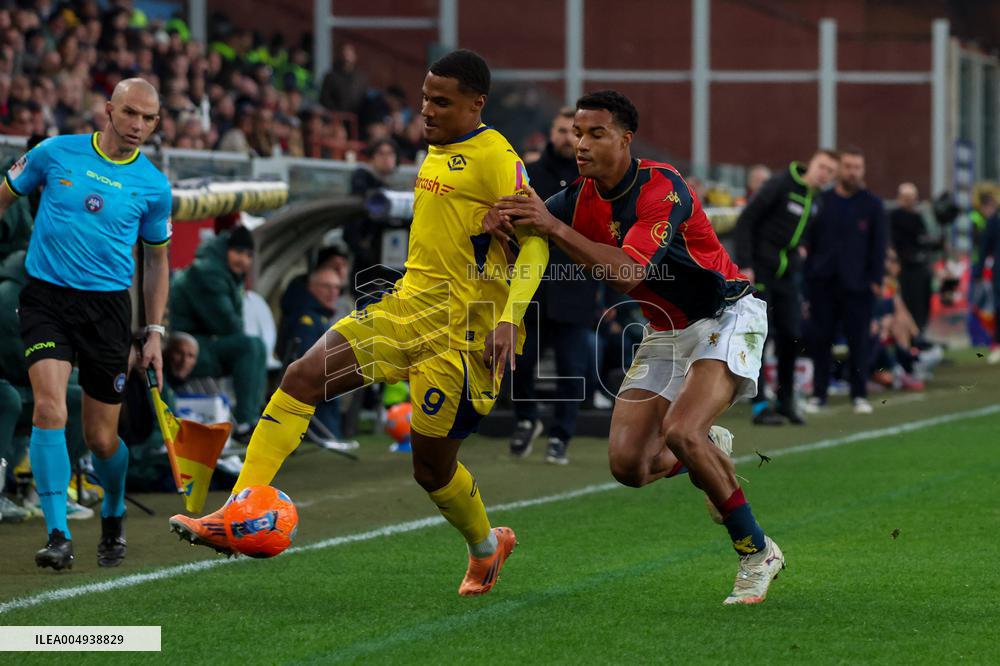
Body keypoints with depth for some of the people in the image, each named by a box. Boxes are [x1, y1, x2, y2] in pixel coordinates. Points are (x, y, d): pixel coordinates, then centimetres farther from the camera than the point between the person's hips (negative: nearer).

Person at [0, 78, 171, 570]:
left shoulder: (153, 187, 3)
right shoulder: (55, 154, -1)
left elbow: (156, 261, 14)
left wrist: (155, 334, 10)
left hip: (107, 307, 1)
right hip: (46, 298, -1)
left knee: (101, 438, 4)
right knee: (49, 409, -21)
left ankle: (113, 515, 36)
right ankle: (58, 537, -19)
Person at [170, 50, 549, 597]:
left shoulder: (495, 157, -12)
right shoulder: (435, 153, 15)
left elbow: (535, 242, -18)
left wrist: (509, 319, -28)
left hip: (461, 331, -8)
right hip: (409, 305, 8)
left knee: (432, 466, 0)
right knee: (302, 376, -10)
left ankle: (486, 547, 33)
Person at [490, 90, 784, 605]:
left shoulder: (663, 189, -25)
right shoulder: (580, 198, -4)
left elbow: (629, 273, -36)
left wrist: (555, 227, -41)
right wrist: (503, 221, -25)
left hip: (725, 317, -7)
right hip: (664, 333, 7)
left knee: (680, 431, -30)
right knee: (628, 465, -7)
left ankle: (757, 552, -13)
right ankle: (711, 451, 29)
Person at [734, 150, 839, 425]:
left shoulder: (815, 201, 11)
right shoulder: (780, 184, -12)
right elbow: (745, 222, -14)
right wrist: (745, 266, -19)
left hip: (787, 273, 7)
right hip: (759, 268, -7)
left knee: (792, 336, 3)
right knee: (759, 335, -7)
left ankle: (786, 401, 16)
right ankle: (760, 405, -4)